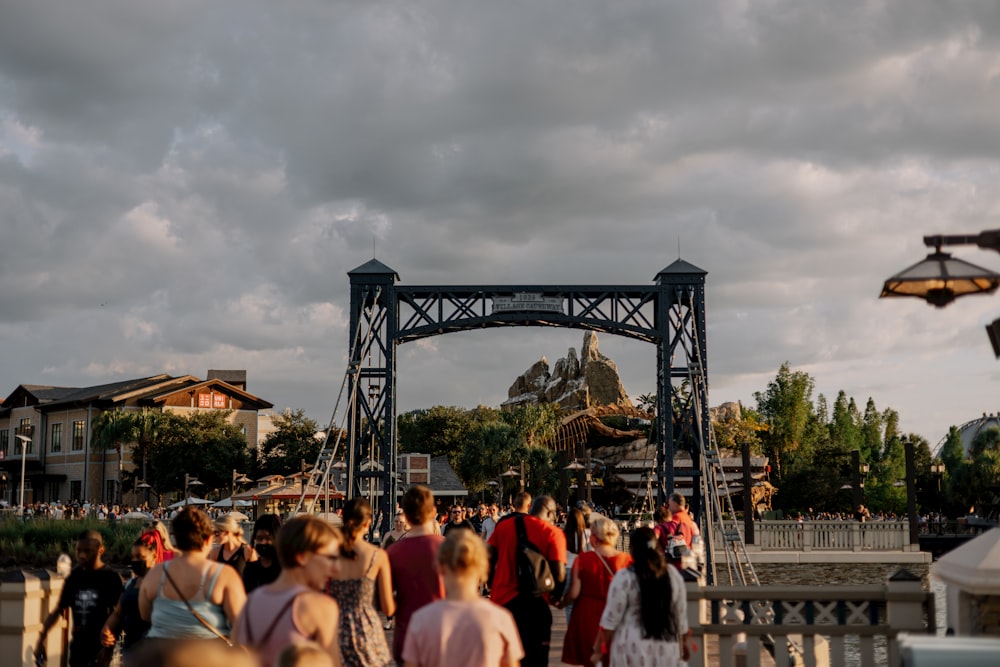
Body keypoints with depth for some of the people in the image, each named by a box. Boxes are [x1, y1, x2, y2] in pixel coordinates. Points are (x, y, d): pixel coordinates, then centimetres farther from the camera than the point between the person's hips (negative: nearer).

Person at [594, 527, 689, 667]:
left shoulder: (624, 577, -9)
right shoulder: (673, 574, 4)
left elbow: (611, 619, -8)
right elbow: (681, 615, 11)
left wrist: (598, 650, 1)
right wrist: (683, 644, 24)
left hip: (633, 648, -4)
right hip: (667, 649, 4)